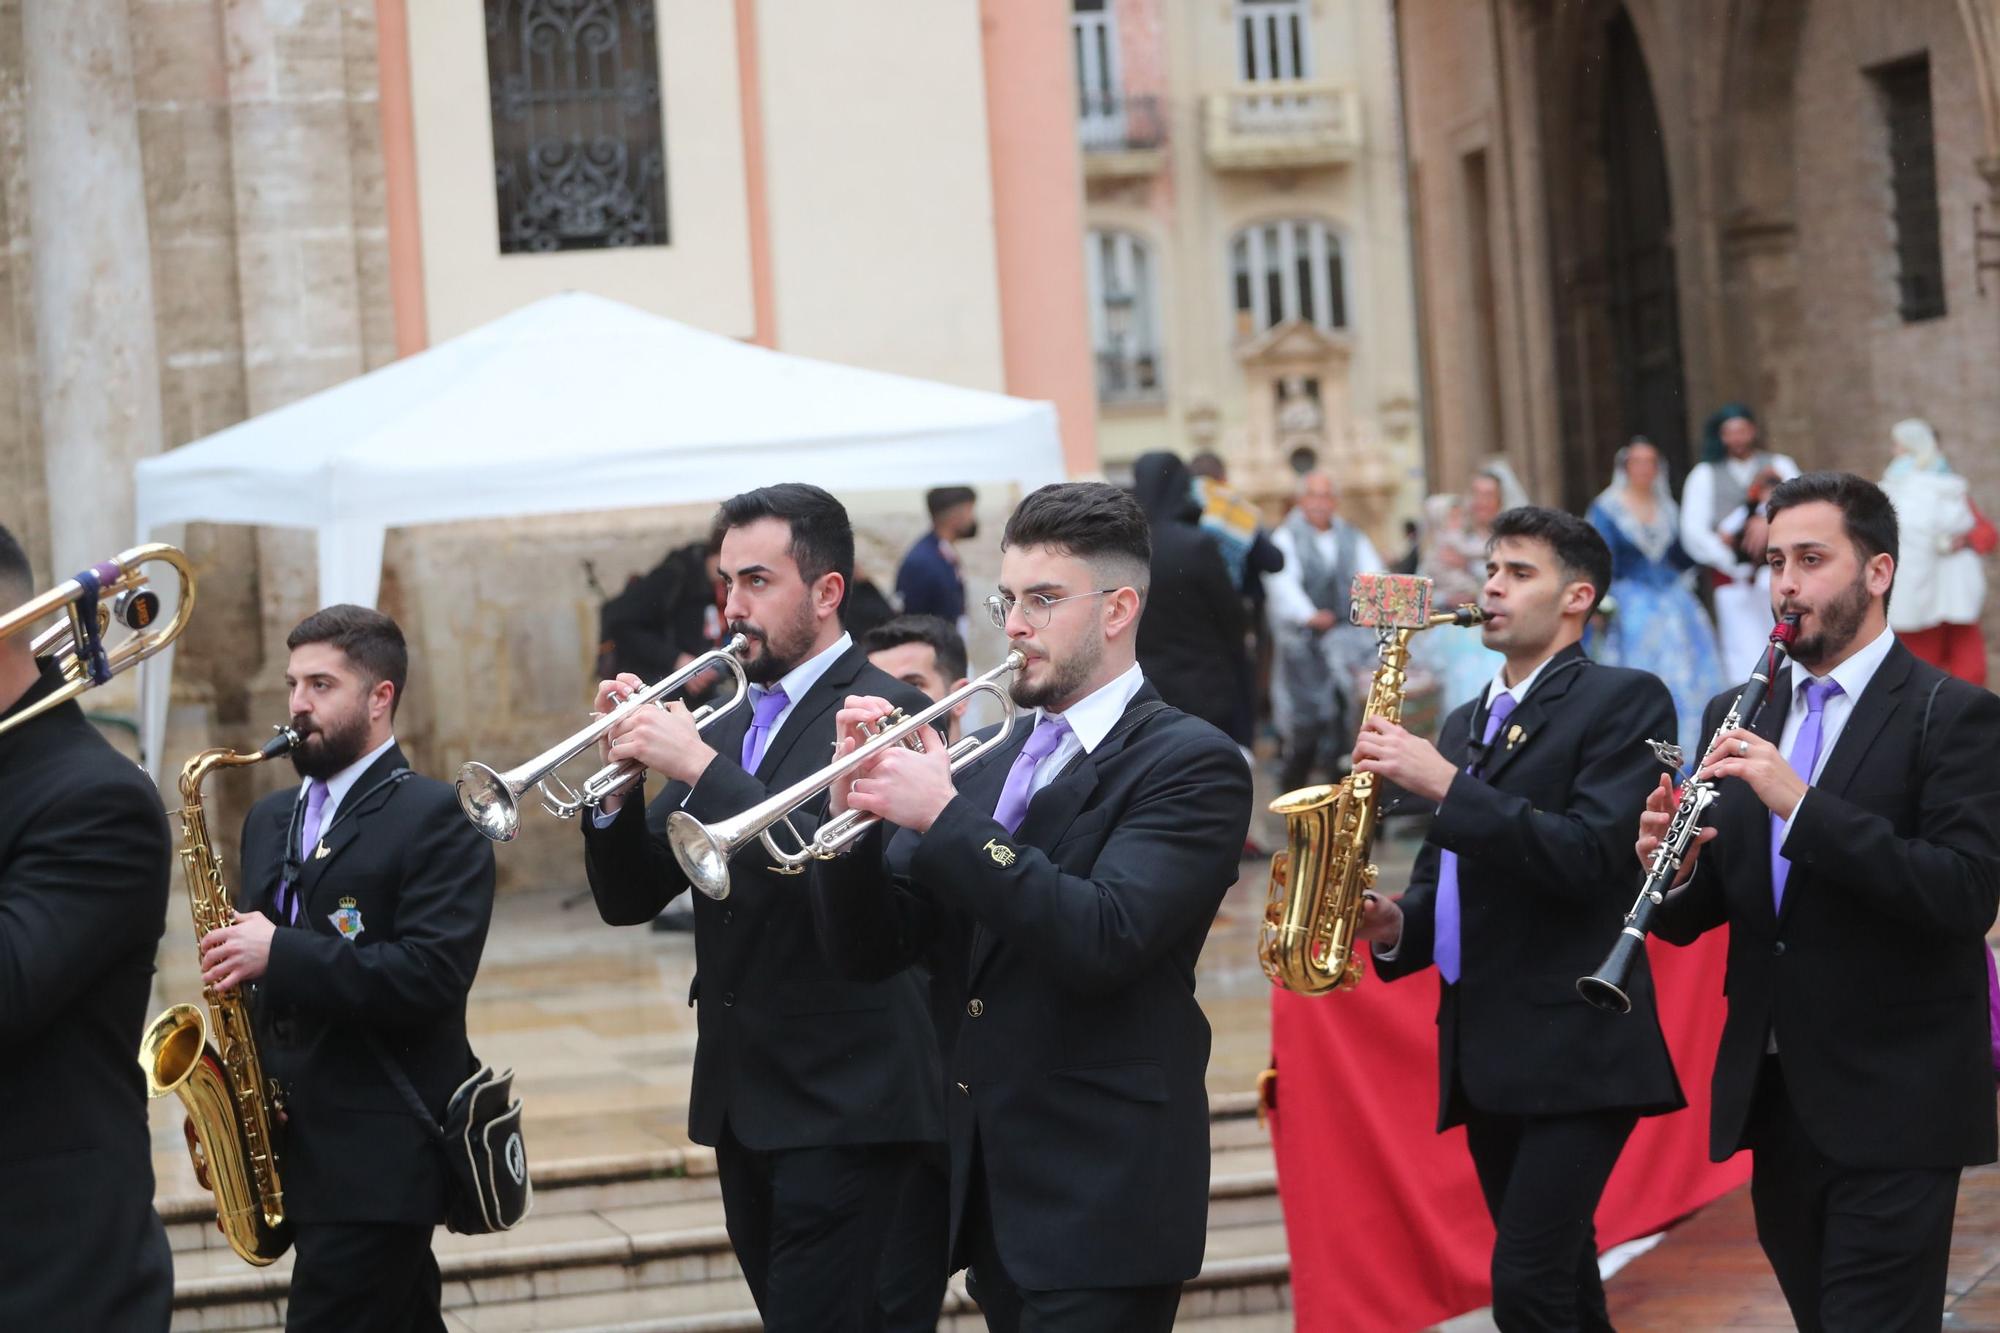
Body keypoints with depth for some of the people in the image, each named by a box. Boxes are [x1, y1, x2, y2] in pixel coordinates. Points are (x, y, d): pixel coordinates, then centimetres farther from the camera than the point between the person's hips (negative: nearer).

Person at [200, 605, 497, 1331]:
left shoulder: (434, 816, -8)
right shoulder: (270, 819, 17)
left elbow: (432, 974, -19)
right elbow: (250, 948, 23)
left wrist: (281, 955, -21)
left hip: (380, 1160, -7)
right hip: (294, 1150, 7)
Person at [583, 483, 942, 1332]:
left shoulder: (883, 714, -9)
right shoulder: (727, 726, 14)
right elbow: (630, 899, 13)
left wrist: (700, 768, -24)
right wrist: (621, 781, -5)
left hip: (841, 1106, -8)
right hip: (740, 1099, 8)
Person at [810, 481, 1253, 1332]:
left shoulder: (1191, 765, -7)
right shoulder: (987, 761, 12)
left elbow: (1101, 941, -22)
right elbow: (869, 950, 8)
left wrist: (947, 819, -22)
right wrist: (856, 806, -9)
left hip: (1099, 1199, -6)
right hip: (989, 1194, 7)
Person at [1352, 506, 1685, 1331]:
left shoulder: (1626, 700, -4)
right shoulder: (1464, 723, 19)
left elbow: (1590, 857, -18)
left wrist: (1443, 784, -20)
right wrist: (1394, 924, 2)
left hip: (1576, 1051, -8)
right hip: (1485, 1051, 8)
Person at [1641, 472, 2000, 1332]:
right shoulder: (1738, 716, 11)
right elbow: (1697, 915, 12)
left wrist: (1801, 804, -26)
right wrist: (1673, 867, -12)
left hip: (1891, 1105, -6)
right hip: (1771, 1094, 6)